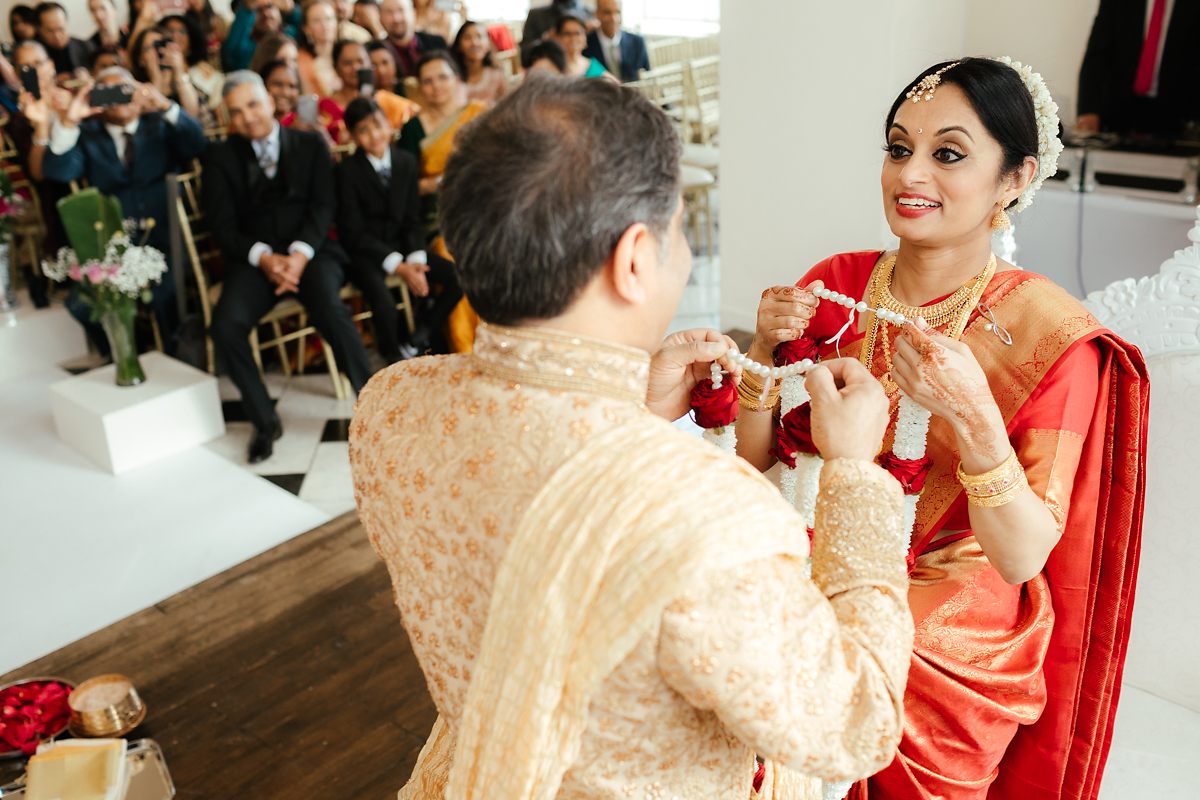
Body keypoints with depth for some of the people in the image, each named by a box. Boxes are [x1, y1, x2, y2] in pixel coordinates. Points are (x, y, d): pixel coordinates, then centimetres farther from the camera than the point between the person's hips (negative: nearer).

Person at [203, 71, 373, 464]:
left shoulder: (310, 144, 10)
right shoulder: (220, 156, 11)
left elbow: (323, 205, 0)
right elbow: (222, 224, 3)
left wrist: (300, 253, -17)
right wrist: (263, 257, -16)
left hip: (311, 250, -1)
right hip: (254, 258, 2)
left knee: (330, 310, -34)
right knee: (226, 324, -26)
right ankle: (264, 422, -10)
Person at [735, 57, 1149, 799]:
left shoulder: (1050, 336, -18)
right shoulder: (833, 285, -9)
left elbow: (1023, 557, -22)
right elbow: (753, 466, -4)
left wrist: (972, 417, -36)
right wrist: (766, 350, -20)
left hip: (950, 654, -3)